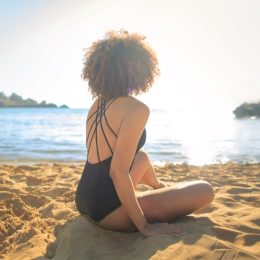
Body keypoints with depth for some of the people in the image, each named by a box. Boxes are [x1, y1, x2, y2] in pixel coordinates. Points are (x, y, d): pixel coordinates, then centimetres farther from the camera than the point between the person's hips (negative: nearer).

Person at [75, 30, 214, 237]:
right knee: (204, 191, -1)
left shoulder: (97, 104, 7)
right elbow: (118, 172, -25)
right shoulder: (137, 109, -18)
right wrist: (145, 227, -18)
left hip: (85, 200, 9)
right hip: (106, 209, -8)